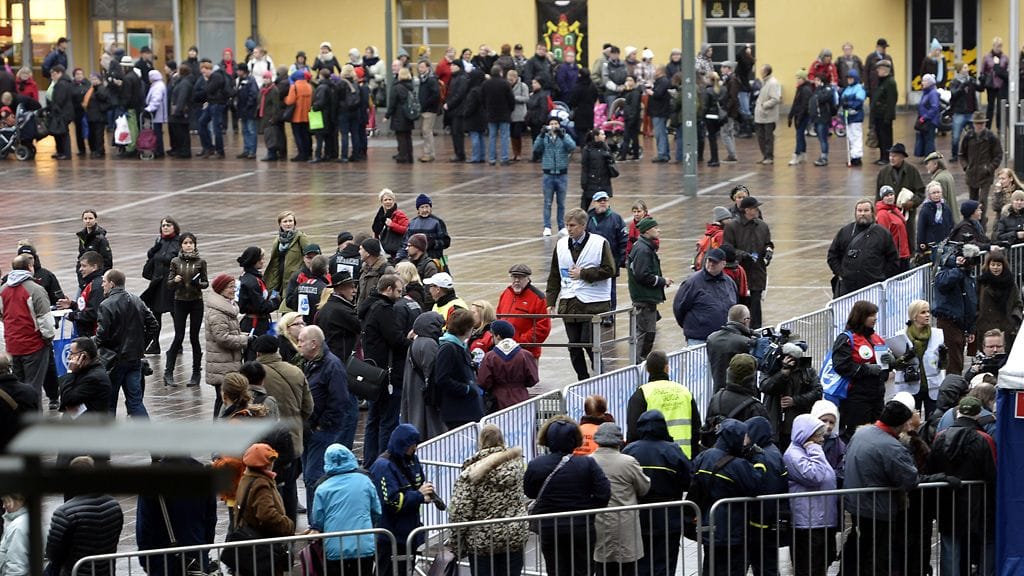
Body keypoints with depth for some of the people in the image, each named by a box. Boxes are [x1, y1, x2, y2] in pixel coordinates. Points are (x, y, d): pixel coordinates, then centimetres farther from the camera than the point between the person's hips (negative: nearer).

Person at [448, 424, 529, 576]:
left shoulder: (470, 474, -14)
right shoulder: (516, 465, -4)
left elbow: (459, 512, -14)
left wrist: (457, 543, -4)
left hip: (481, 542, -3)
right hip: (515, 538, 3)